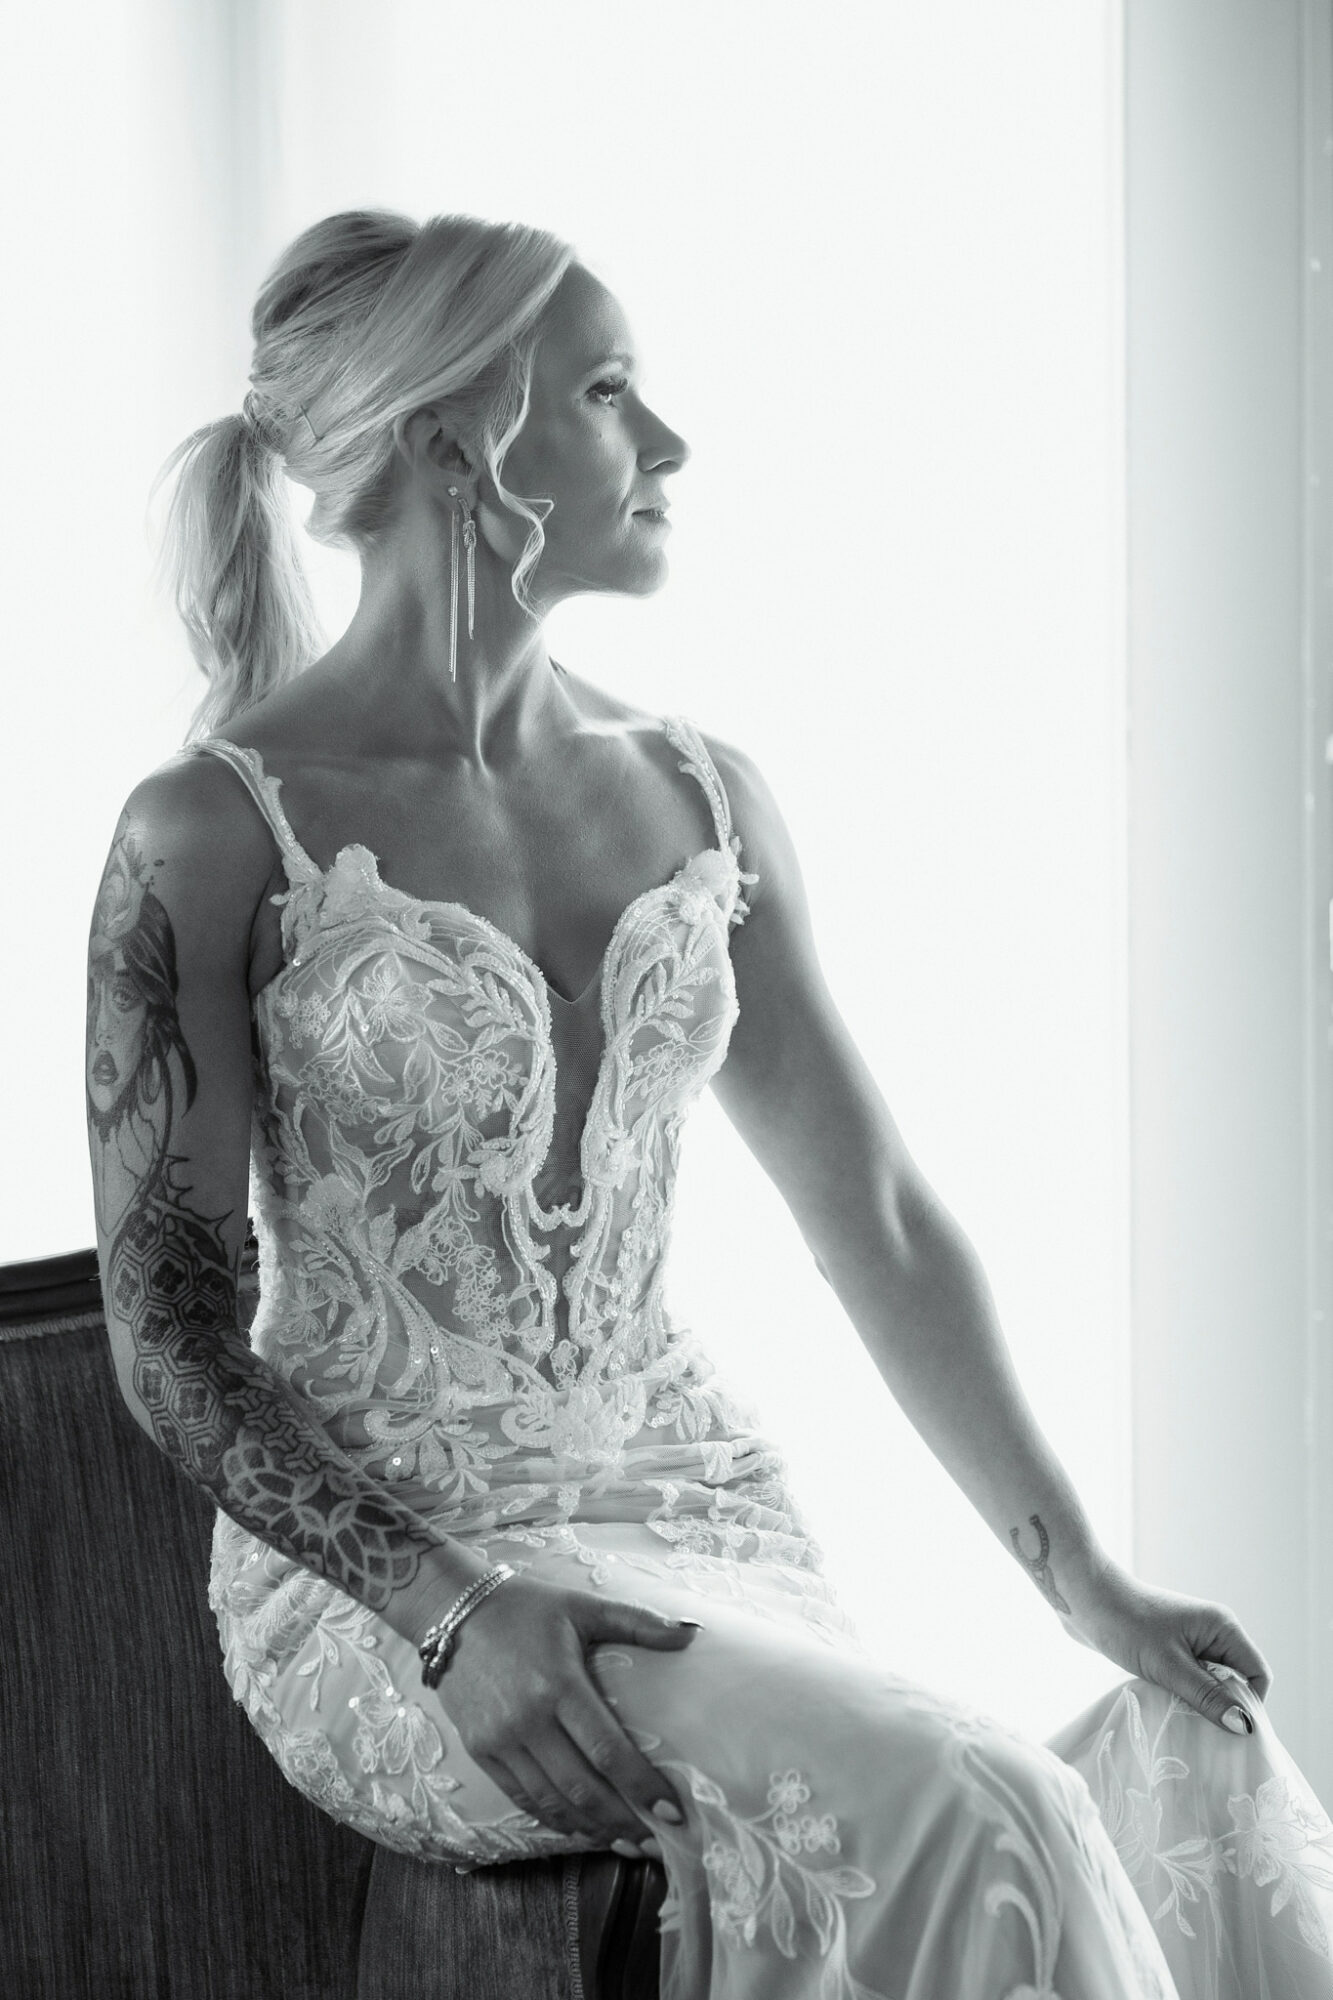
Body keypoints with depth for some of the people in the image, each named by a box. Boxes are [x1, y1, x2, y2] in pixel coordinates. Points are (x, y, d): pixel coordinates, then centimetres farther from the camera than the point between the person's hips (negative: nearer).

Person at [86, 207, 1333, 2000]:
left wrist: (1078, 1571, 3)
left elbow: (875, 1215, 12)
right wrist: (450, 1611, -21)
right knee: (967, 1822, -28)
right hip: (381, 1567, -5)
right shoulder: (217, 837, -7)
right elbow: (171, 1339, -8)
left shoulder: (700, 804, 9)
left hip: (701, 1522, 5)